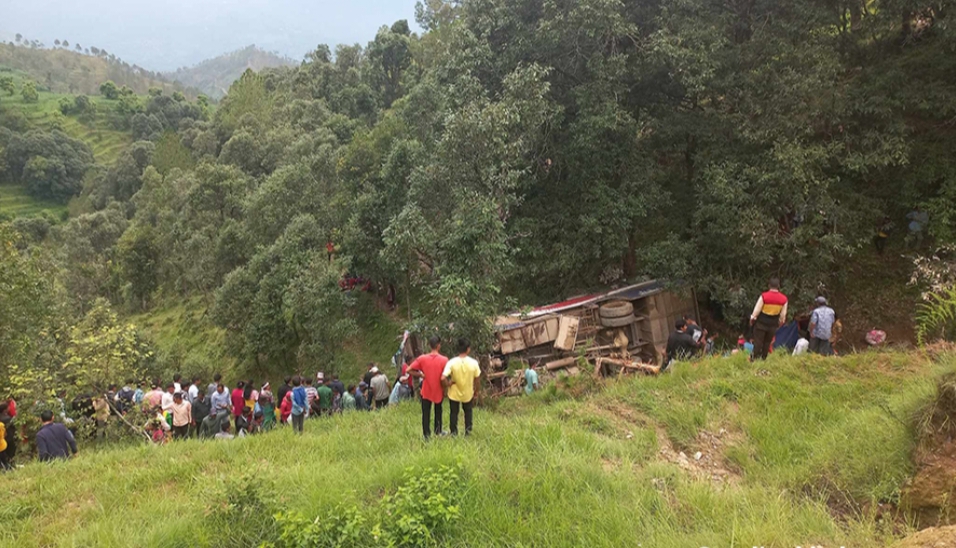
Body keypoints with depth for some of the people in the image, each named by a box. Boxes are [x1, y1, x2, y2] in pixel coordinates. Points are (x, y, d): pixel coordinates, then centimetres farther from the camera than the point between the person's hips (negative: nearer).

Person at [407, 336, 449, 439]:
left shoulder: (422, 358, -12)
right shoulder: (444, 360, -17)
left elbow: (409, 370, -13)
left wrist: (421, 375, -4)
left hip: (426, 391, 0)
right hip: (439, 391, 0)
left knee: (426, 413, 13)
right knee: (438, 411, 24)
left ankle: (426, 434, 17)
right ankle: (438, 431, 35)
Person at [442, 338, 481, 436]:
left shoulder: (452, 362, -21)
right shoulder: (473, 362, -17)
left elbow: (443, 377, -30)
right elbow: (476, 380, -7)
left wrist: (449, 384, -10)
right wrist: (475, 392, 9)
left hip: (454, 393, -1)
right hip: (468, 393, 1)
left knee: (454, 413, 20)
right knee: (468, 412, 27)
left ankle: (454, 433, 28)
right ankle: (468, 431, 30)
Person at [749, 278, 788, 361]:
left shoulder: (764, 296, -18)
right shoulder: (784, 299, -6)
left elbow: (757, 310, -11)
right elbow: (783, 315, 2)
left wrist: (752, 319, 5)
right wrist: (780, 323, 18)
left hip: (761, 322, -3)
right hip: (773, 324, 3)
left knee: (758, 341, 5)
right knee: (767, 342, 15)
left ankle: (755, 359, 7)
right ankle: (763, 359, 20)